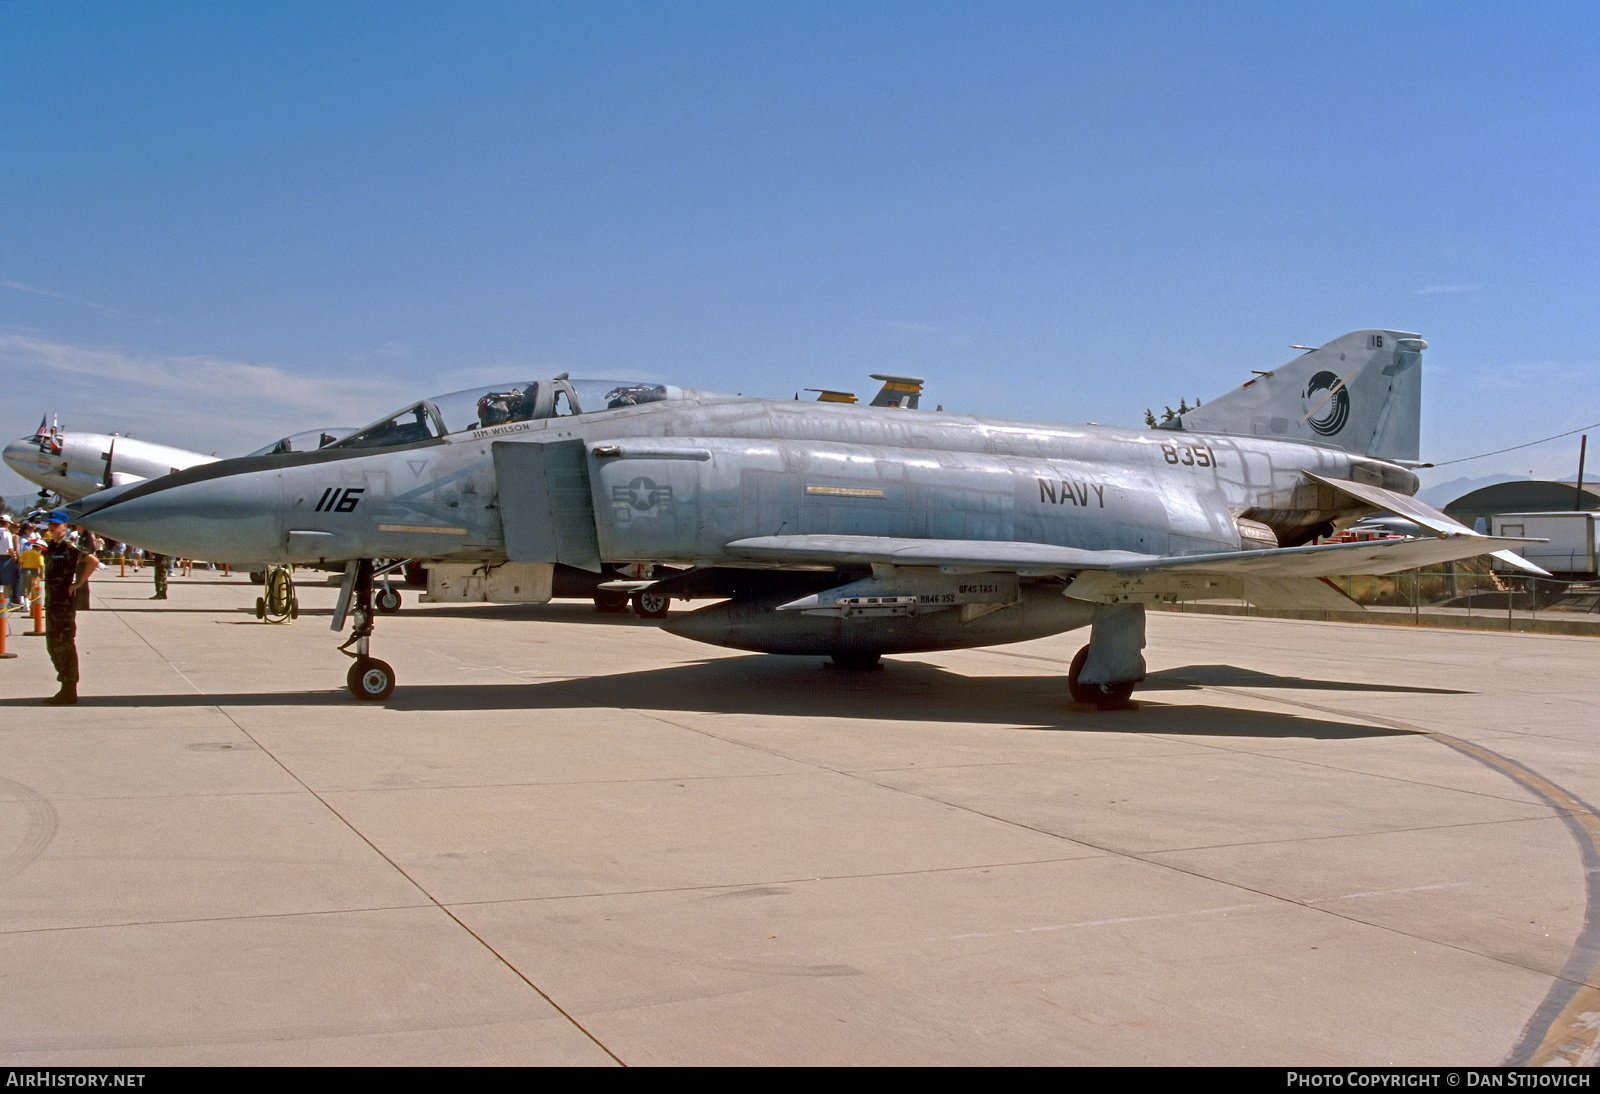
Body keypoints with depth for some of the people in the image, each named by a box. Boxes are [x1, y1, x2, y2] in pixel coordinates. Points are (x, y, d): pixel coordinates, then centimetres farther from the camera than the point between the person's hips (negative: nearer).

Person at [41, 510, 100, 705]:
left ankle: (69, 693, -1)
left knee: (65, 645, -6)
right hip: (52, 602, 9)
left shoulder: (68, 547, -12)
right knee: (53, 645, 13)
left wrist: (78, 583, -20)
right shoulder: (51, 547, 13)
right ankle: (65, 688, 22)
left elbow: (92, 561, -24)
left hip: (65, 602, -9)